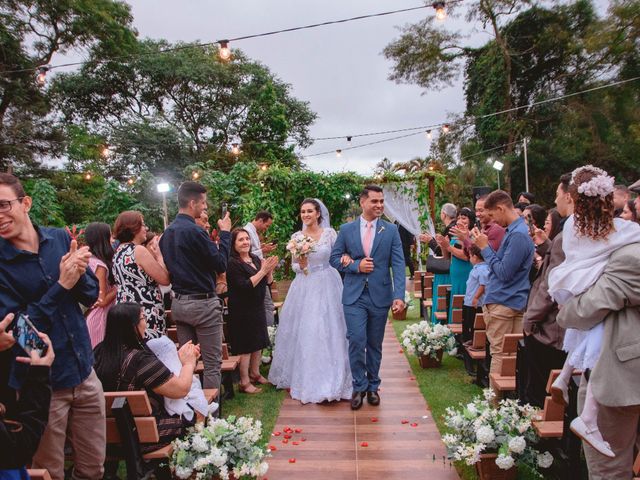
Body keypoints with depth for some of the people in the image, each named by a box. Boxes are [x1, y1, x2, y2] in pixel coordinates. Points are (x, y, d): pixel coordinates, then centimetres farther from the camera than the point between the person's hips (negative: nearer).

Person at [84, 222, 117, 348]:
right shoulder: (100, 265, -20)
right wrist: (118, 288, -8)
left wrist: (113, 286, 7)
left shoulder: (87, 260, 5)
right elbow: (102, 301, -20)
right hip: (98, 316, -8)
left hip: (87, 314, 9)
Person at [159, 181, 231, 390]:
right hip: (202, 303, -8)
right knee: (212, 364, 2)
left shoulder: (167, 233, 9)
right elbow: (221, 264, -16)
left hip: (178, 303, 8)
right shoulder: (194, 231, -18)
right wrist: (225, 233, -7)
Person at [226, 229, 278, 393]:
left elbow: (267, 282, 9)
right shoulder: (232, 263, -15)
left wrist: (270, 269, -10)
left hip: (258, 308, 7)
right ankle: (244, 382, 13)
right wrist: (262, 270, -22)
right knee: (246, 346, 0)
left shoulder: (256, 259, 6)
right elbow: (245, 286, -22)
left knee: (258, 342, 16)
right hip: (242, 311, -7)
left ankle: (255, 373, 34)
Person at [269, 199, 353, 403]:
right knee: (301, 331, 4)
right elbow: (294, 266, 10)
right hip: (304, 288, 2)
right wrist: (301, 265, -11)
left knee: (326, 332, 0)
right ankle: (301, 377, 20)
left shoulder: (330, 233, -1)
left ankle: (328, 380, 15)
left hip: (326, 287, -2)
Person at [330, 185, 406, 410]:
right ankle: (359, 386, 15)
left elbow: (398, 264, -6)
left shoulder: (391, 230, 0)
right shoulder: (346, 229, 1)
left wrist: (399, 295, -16)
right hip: (354, 296, 0)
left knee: (375, 344, 12)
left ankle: (372, 386, 30)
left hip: (380, 296, 1)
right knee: (357, 341, -6)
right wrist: (356, 265, -13)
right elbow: (334, 258, 4)